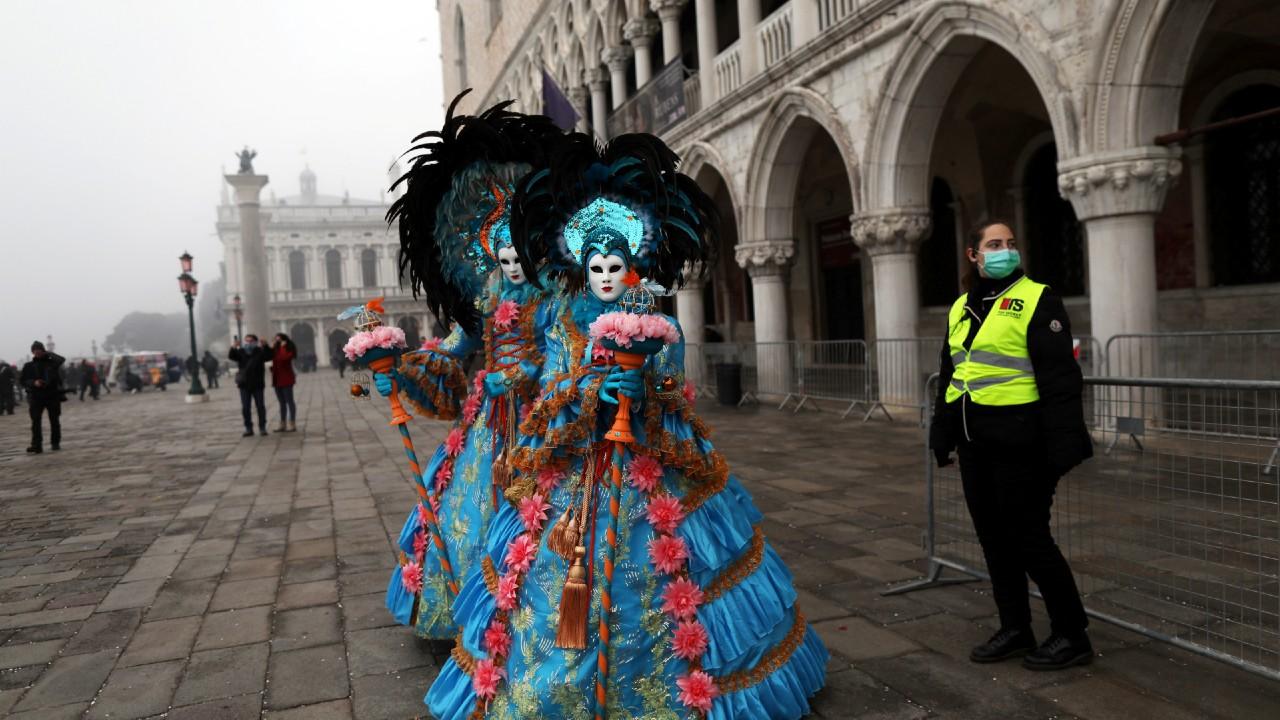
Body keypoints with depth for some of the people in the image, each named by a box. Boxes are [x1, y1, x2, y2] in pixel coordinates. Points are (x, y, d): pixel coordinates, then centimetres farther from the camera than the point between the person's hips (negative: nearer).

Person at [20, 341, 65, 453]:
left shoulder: (52, 362, 6)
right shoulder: (29, 366, 8)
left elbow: (62, 359, -15)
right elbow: (23, 381, 5)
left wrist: (48, 353, -8)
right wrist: (34, 382, -14)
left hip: (53, 395, 0)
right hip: (36, 397, 0)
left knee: (54, 421, 6)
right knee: (35, 422, -8)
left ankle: (55, 443, 16)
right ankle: (36, 445, -10)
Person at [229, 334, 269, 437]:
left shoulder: (260, 351, -1)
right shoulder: (240, 352, 3)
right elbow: (230, 356, -13)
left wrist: (265, 346, -34)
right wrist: (233, 348, -32)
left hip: (257, 385, -1)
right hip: (244, 385, 1)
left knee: (261, 407, 3)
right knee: (245, 408, 4)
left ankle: (262, 427, 13)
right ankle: (248, 428, 12)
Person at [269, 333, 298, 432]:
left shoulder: (289, 349, -7)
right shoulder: (275, 350, 15)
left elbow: (284, 357, -24)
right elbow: (268, 357, 6)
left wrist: (282, 347, -15)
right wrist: (271, 347, 1)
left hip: (286, 379, -8)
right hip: (277, 379, 8)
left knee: (289, 402, -5)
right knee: (282, 403, 10)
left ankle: (292, 424, -3)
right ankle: (283, 425, 13)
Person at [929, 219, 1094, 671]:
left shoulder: (1037, 299, -6)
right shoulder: (960, 308, 14)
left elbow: (1059, 378, -11)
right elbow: (948, 376, 20)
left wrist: (1063, 445, -16)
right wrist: (942, 437, 19)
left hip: (1018, 442, -7)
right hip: (975, 443, 7)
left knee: (1029, 538, -1)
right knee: (993, 537, 13)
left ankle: (1072, 636, 17)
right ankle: (1015, 629, 28)